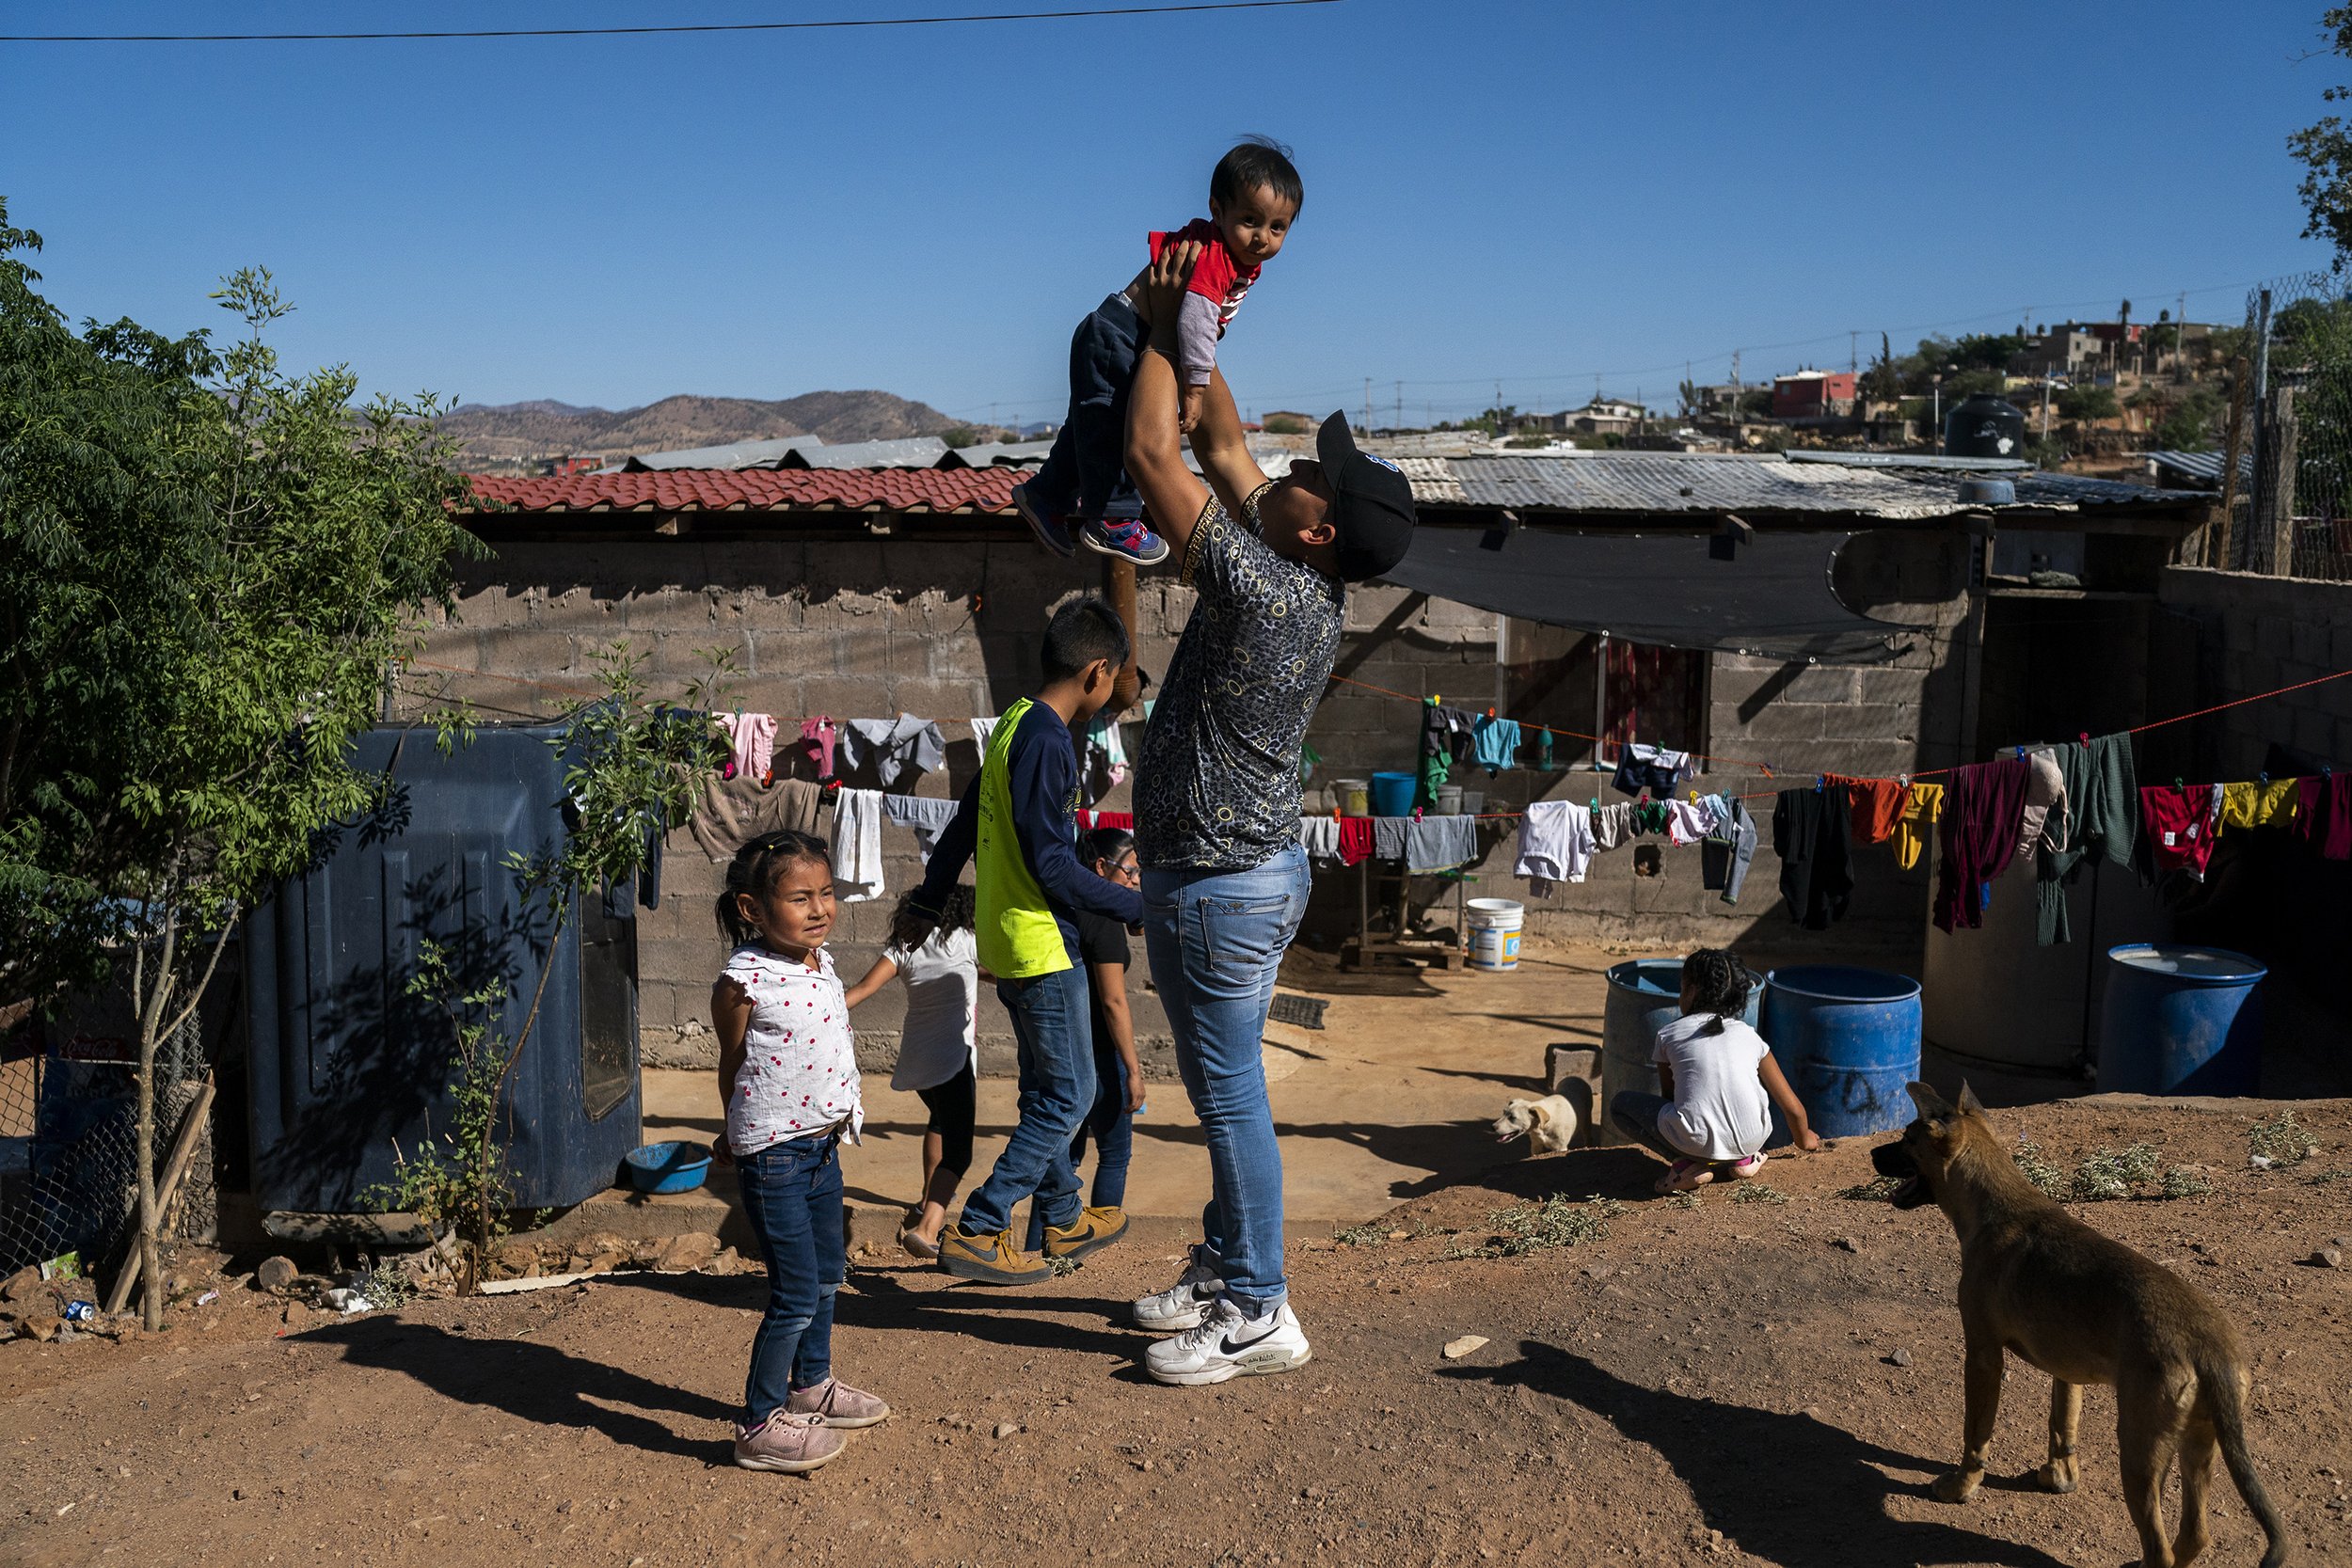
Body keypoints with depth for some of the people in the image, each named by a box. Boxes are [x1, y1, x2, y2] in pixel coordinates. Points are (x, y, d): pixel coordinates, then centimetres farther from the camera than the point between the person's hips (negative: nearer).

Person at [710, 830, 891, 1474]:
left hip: (823, 1143, 8)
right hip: (774, 1153, -8)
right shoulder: (745, 979, -19)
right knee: (796, 1293, -5)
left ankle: (811, 1386, 40)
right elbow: (733, 1064, -6)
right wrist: (743, 1135, 6)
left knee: (827, 1274, 21)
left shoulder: (819, 963, 4)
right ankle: (760, 1426, 8)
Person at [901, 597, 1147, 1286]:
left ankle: (1064, 1218, 33)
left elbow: (963, 822, 18)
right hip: (1041, 945, -10)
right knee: (1069, 1096, -1)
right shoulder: (1047, 740, -20)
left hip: (1007, 939, 10)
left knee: (1045, 1090, 19)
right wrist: (1135, 907, -14)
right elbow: (1052, 862, -22)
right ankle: (977, 1231, 1)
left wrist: (929, 900, 28)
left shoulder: (1016, 721, 9)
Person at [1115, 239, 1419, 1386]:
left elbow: (1153, 454, -18)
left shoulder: (1268, 591, -23)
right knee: (1223, 1090, 19)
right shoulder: (1305, 589, 2)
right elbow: (1222, 449, 15)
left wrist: (1161, 328, -6)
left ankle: (1257, 1314, 10)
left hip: (1220, 884, -10)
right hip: (1243, 872, 10)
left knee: (1230, 1093, -1)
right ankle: (1223, 1269, 32)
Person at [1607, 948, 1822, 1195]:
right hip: (1752, 1140, 4)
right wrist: (1804, 1139, 40)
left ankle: (1687, 1165, 2)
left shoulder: (1668, 1035, 11)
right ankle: (1743, 1159, 15)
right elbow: (1792, 1107, 18)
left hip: (1697, 1142, -4)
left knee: (1620, 1103, 18)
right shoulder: (1750, 1036, 15)